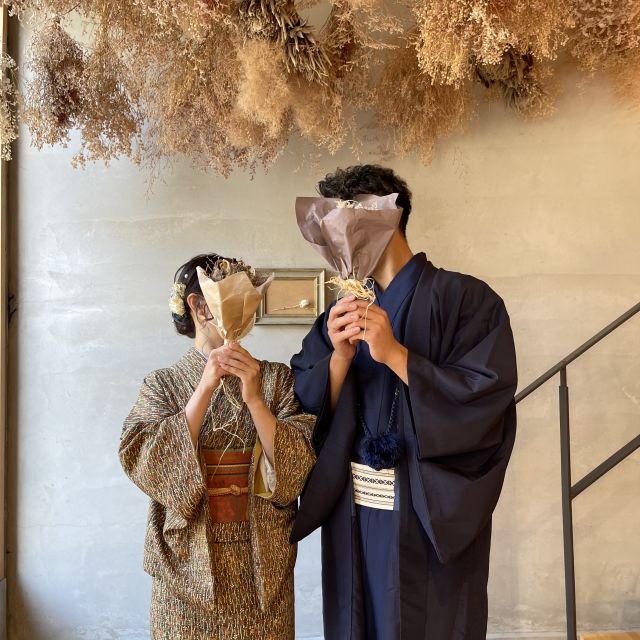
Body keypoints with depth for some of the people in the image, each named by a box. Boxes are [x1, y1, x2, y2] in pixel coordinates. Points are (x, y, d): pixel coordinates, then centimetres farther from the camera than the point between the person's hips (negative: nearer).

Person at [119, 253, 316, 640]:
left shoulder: (277, 379, -1)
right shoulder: (163, 383, -1)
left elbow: (297, 468, -10)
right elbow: (146, 466, -15)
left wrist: (254, 398, -23)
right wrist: (205, 389, -22)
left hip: (262, 563, 1)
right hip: (188, 565, 0)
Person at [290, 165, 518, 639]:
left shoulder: (465, 298, -7)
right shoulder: (344, 312, 9)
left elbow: (488, 397, -17)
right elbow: (309, 409, 3)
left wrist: (394, 355, -22)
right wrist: (339, 357, -16)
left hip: (432, 516, -5)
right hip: (352, 511, 5)